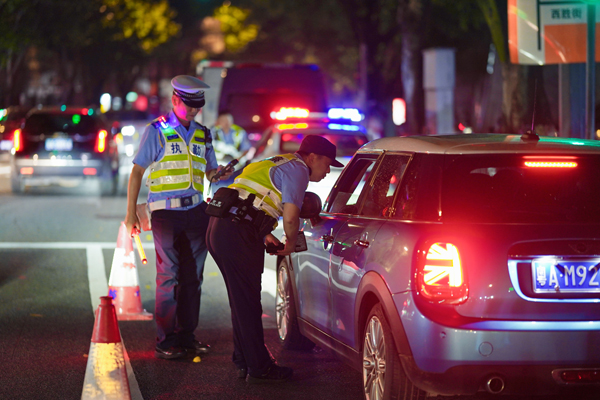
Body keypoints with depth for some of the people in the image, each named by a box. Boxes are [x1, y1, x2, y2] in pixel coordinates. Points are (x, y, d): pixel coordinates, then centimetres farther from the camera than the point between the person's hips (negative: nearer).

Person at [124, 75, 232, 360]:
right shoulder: (157, 131, -1)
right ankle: (165, 341, -3)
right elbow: (137, 171, 0)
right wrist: (131, 212, -5)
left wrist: (222, 174, -3)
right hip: (166, 211, -5)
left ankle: (187, 336, 15)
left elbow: (211, 172, 21)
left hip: (195, 210, 5)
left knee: (193, 275, 7)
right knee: (168, 275, -7)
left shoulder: (202, 135, 14)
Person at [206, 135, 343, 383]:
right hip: (237, 234, -10)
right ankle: (259, 369, 2)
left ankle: (244, 362, 24)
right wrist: (291, 242, 4)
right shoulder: (297, 170, -4)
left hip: (218, 229, 10)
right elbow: (290, 216, -16)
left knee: (241, 301, 17)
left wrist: (264, 234, 21)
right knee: (248, 303, -4)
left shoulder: (278, 165, 27)